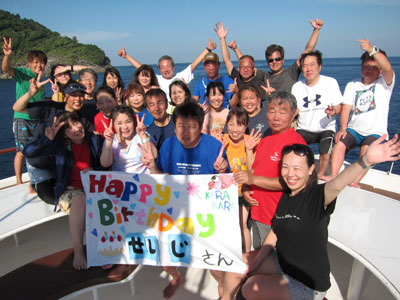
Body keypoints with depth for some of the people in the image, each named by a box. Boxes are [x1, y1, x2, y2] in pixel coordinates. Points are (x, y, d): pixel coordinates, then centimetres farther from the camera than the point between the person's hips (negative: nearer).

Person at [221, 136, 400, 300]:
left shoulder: (317, 196, -23)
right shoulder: (285, 196, -2)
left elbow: (337, 184, -46)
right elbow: (274, 233, 4)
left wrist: (366, 160, -65)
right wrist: (256, 261, -6)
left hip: (308, 284, -6)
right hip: (282, 262, 6)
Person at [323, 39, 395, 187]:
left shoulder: (384, 83, 2)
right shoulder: (352, 85, 11)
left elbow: (388, 68, -23)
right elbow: (346, 107, -1)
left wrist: (372, 50, -36)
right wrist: (342, 128, -15)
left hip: (375, 132, -2)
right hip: (354, 129, 3)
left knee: (366, 150, -30)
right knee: (339, 143, -25)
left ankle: (355, 182, -28)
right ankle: (333, 176, -26)